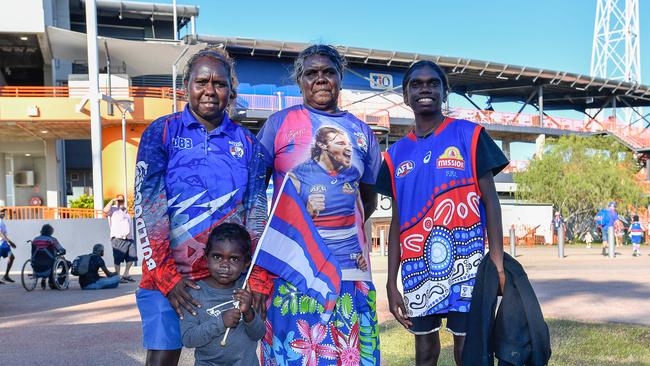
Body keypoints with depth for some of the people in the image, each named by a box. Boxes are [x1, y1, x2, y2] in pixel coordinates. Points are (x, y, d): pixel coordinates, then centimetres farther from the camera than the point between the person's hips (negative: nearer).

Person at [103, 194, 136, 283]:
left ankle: (125, 275, 15)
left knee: (131, 257, 5)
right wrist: (112, 201, -14)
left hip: (129, 238, 7)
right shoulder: (113, 209, 2)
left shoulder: (126, 211, 24)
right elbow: (105, 210, -21)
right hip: (118, 239, -7)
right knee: (118, 259, -2)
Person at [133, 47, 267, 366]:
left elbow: (256, 213, 4)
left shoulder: (247, 143, 7)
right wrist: (166, 276, -14)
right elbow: (147, 209, -6)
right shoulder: (161, 133, 0)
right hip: (167, 274, -2)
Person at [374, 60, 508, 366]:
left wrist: (498, 263, -11)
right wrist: (391, 284, 6)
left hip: (465, 267, -3)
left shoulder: (469, 136, 1)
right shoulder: (397, 154, 10)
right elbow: (397, 222, 11)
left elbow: (490, 201, -2)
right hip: (417, 273, 3)